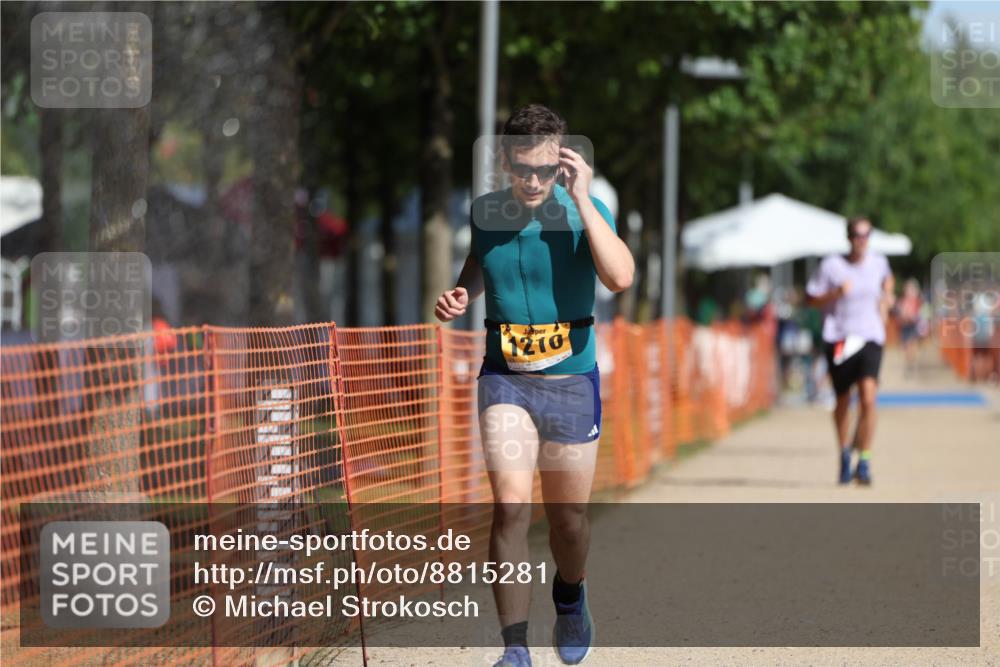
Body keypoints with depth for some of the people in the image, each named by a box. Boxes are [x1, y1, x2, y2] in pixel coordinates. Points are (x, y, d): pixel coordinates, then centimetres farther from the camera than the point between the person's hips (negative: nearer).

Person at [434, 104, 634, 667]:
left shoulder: (584, 211, -10)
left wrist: (581, 199, -29)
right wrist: (462, 295, 2)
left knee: (569, 521, 10)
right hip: (505, 380, 1)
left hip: (572, 382, -1)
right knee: (511, 506, -18)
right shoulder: (485, 213, 0)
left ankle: (570, 595, 45)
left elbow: (620, 277, -29)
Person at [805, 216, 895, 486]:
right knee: (843, 401, 11)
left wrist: (886, 299, 16)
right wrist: (836, 293, -15)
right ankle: (844, 454, 35)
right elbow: (812, 298, 0)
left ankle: (864, 461, -13)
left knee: (868, 397, -18)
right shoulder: (831, 265, -3)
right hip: (838, 339, -1)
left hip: (870, 339, 1)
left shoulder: (879, 263, 6)